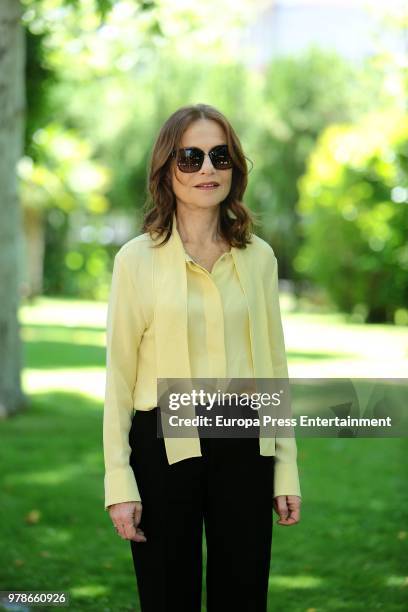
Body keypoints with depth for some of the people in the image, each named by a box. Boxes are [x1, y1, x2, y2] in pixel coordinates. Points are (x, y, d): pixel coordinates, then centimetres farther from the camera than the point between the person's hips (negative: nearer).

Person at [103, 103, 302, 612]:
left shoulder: (258, 257, 6)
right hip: (165, 448, -2)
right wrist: (119, 482, -7)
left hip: (244, 449, 2)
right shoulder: (137, 259, -2)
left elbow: (274, 365, 10)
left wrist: (286, 469, 7)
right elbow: (119, 376, -2)